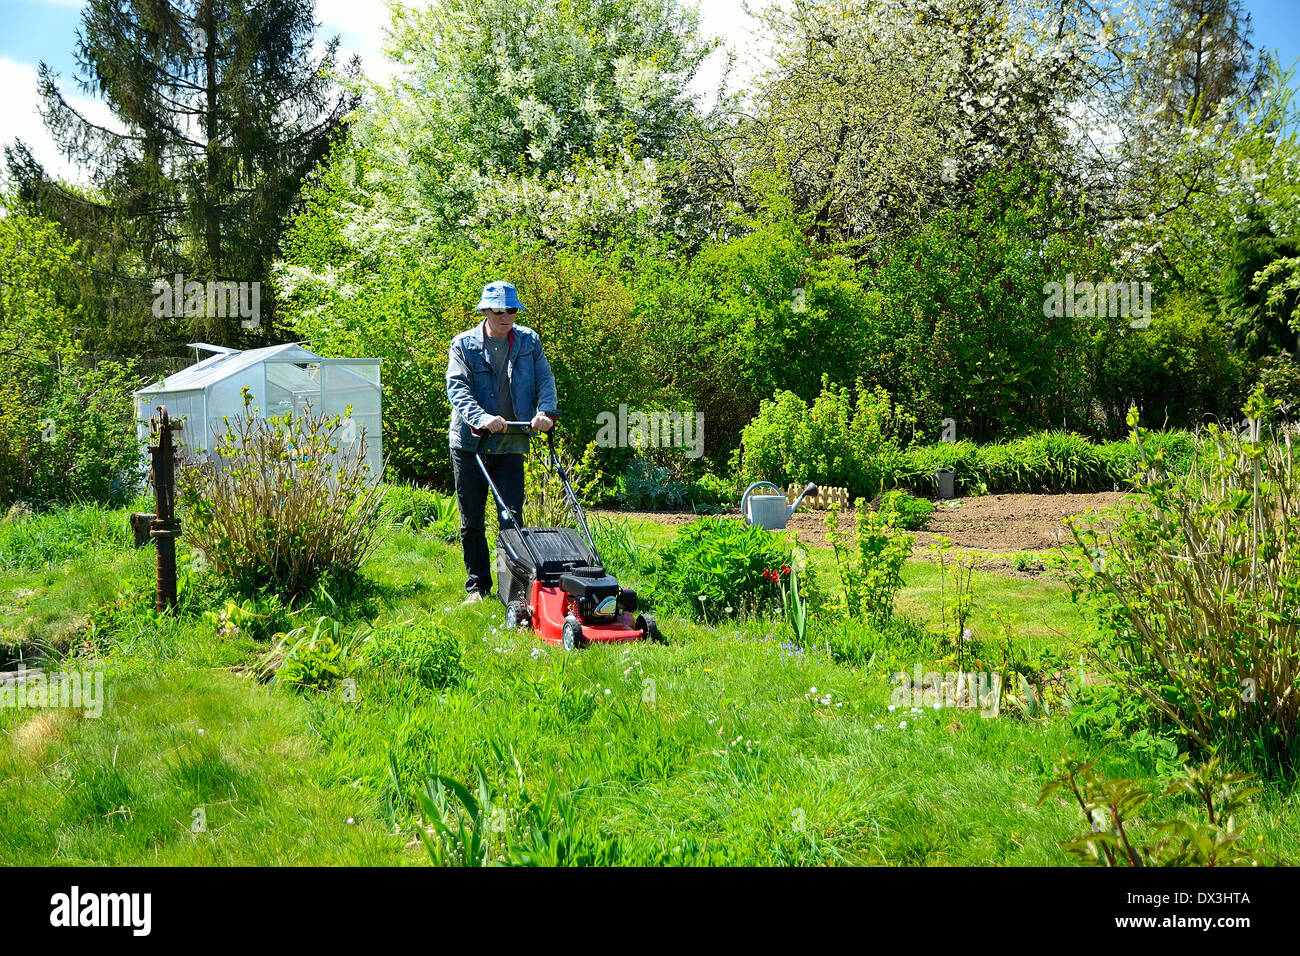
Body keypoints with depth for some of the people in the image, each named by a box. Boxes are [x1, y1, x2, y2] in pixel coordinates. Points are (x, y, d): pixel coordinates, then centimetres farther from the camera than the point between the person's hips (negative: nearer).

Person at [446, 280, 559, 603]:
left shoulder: (528, 341, 8)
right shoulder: (464, 344, -1)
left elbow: (545, 379, 4)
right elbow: (456, 387, -12)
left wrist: (546, 411, -18)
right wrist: (482, 418, -29)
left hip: (511, 446, 1)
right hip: (470, 444, -1)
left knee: (513, 518, -3)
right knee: (471, 522, 6)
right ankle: (477, 586, 17)